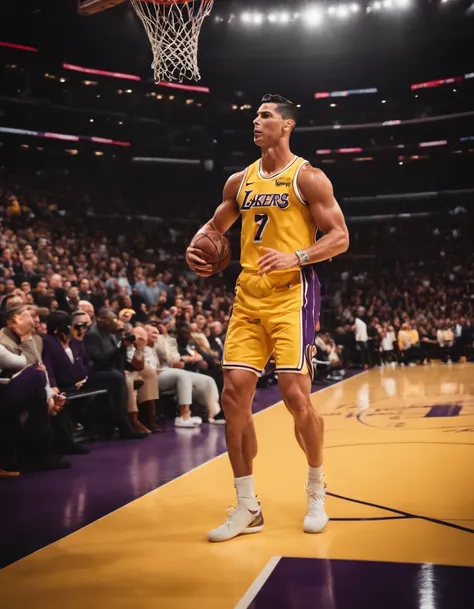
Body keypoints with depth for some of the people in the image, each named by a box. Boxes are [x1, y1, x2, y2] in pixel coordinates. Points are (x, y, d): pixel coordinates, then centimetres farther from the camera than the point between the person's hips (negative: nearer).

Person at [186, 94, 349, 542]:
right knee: (234, 394, -2)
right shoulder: (240, 181, 14)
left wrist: (296, 257, -21)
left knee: (295, 394, -9)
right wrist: (195, 249, 4)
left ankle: (316, 493, 17)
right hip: (248, 298, 6)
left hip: (292, 295, -5)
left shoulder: (307, 177, -2)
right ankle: (247, 508, 10)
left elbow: (340, 237, -5)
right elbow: (215, 226, 26)